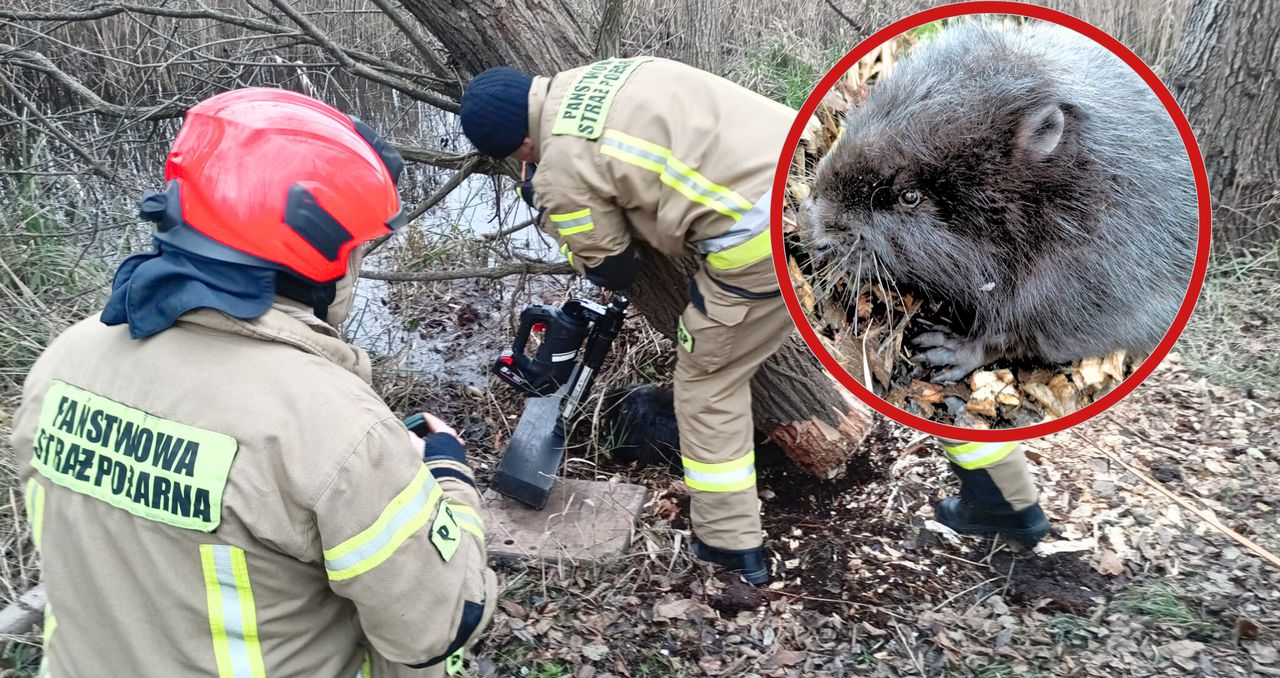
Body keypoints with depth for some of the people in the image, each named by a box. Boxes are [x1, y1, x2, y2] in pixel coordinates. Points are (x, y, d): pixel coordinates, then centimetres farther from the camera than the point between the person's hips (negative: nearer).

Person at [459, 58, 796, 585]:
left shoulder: (563, 173, -5)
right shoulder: (602, 74, 17)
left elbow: (612, 270, 8)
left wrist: (552, 214, 24)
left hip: (765, 234, -8)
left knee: (708, 386, 9)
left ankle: (730, 545, 18)